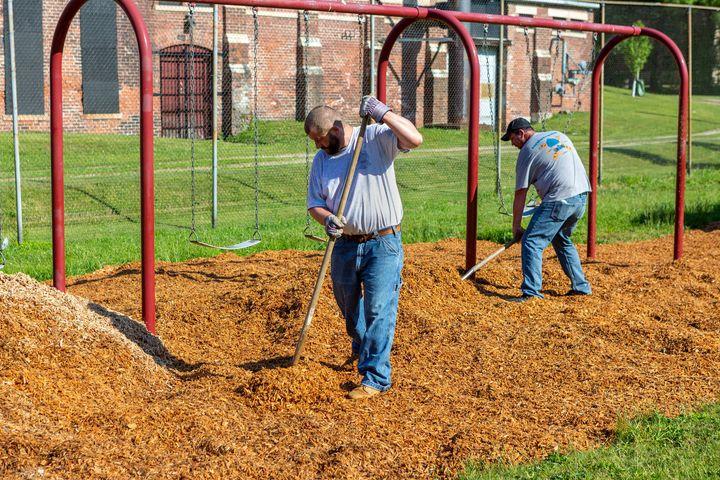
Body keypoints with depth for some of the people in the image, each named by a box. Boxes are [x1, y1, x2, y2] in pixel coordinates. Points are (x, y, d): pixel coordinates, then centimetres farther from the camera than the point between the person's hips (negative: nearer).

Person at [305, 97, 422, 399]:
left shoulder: (377, 138, -8)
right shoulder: (321, 159, 6)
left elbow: (415, 139, -24)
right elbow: (314, 203, 7)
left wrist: (384, 114, -30)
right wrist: (327, 219, -14)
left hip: (383, 244, -6)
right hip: (345, 245, 6)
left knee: (379, 309, -10)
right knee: (348, 306, 22)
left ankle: (375, 377, -5)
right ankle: (361, 348, 52)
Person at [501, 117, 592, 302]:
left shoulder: (527, 151, 1)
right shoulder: (560, 136, 21)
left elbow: (520, 193, 2)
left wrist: (516, 227, 7)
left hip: (560, 200, -8)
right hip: (582, 196, 8)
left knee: (532, 242, -6)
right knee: (562, 240, 26)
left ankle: (531, 292, -18)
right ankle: (581, 286, 26)